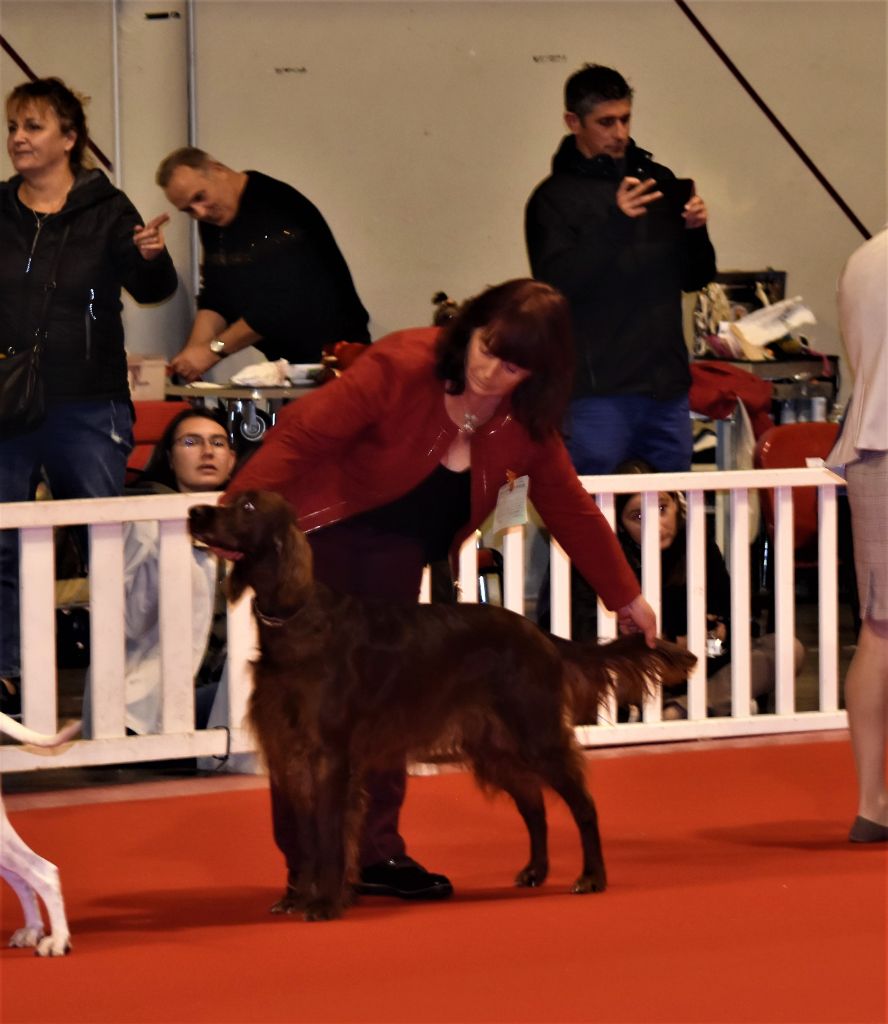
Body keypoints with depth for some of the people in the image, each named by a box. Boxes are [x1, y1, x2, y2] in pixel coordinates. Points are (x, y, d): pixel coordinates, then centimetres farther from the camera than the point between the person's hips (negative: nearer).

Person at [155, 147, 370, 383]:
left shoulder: (278, 207, -20)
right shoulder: (212, 222, 6)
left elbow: (281, 303, -26)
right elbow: (214, 299, 8)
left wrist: (213, 350, -22)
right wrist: (193, 352, -11)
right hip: (285, 362, 7)